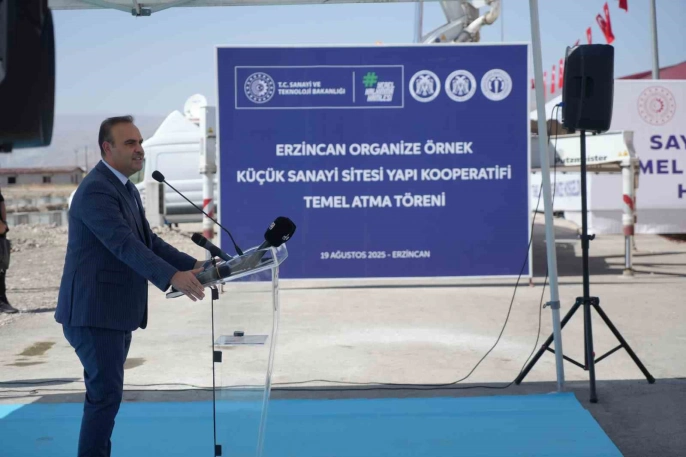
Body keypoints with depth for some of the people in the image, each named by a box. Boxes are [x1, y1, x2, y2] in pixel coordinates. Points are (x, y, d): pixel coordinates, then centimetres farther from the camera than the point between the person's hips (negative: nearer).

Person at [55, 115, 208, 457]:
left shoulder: (127, 190, 14)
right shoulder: (96, 190, -18)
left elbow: (148, 240, 13)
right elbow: (124, 244, -29)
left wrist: (193, 265, 0)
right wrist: (172, 277, -38)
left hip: (115, 313, 10)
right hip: (94, 313, -10)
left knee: (105, 394, 16)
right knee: (105, 395, -7)